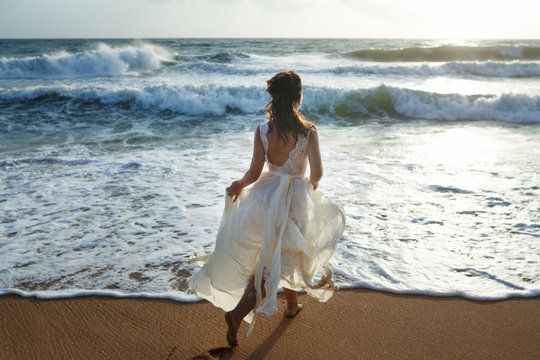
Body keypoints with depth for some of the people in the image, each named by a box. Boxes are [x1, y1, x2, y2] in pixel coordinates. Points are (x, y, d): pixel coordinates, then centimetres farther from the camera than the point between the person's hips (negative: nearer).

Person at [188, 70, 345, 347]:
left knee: (274, 255, 24)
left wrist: (239, 185, 11)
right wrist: (312, 183, 8)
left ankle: (292, 304, 44)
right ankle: (238, 312, -2)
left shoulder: (262, 131, -9)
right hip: (296, 198, -2)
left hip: (266, 196, 3)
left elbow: (255, 172, -10)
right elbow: (317, 172, -15)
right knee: (277, 260, 10)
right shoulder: (309, 131, -13)